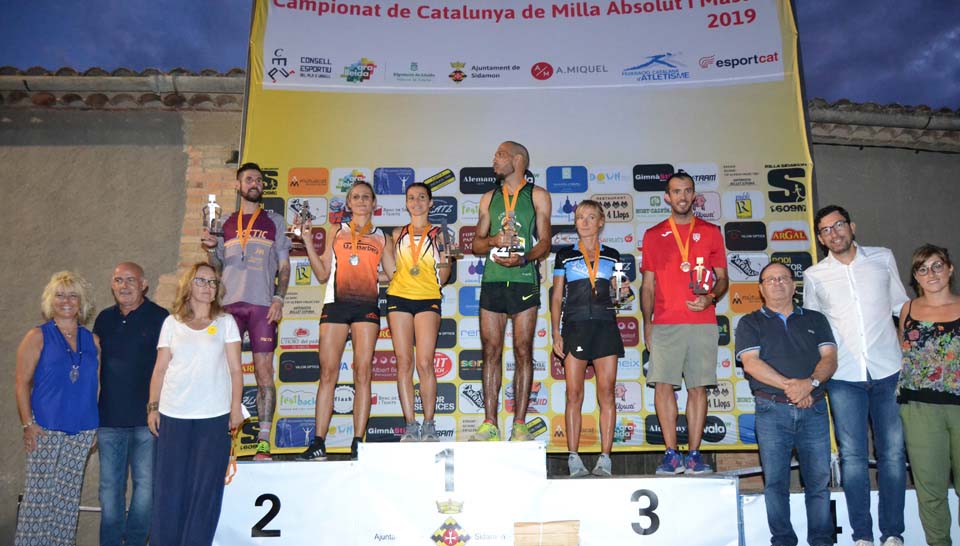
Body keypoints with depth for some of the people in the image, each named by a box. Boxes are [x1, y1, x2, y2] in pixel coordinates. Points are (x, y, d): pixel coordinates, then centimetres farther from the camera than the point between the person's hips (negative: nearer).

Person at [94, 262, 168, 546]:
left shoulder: (159, 318, -4)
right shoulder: (104, 319, 10)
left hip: (147, 419, -4)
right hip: (109, 418, 4)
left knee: (146, 484, 5)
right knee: (110, 486, 11)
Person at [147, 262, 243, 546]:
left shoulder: (226, 321, 5)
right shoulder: (172, 322, 9)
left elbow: (235, 369, 3)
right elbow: (160, 369, 9)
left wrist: (236, 408, -3)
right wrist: (153, 406, 3)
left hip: (214, 416, -1)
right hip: (173, 416, 1)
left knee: (205, 487, 1)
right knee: (169, 486, 5)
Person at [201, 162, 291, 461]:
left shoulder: (274, 221, 13)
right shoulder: (225, 223, 17)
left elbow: (284, 265, 9)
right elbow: (216, 265, 19)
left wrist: (279, 299, -4)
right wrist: (211, 248, -2)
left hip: (262, 304, -2)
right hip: (229, 303, 2)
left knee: (264, 372, -4)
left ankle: (263, 441, -2)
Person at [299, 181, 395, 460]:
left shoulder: (382, 237, 17)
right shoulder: (337, 233, 17)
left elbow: (392, 275, 12)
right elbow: (323, 274, 10)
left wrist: (369, 274, 3)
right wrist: (308, 243, 4)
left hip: (366, 306, 0)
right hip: (336, 303, 0)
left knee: (362, 372, -6)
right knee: (327, 373, -5)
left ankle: (358, 442, -4)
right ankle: (318, 443, -4)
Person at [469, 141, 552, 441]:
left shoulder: (537, 195, 9)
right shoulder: (489, 198, 19)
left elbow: (544, 242, 2)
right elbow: (477, 244, 16)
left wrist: (523, 259, -17)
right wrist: (493, 241, -6)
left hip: (524, 279, -3)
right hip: (492, 280, 3)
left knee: (523, 352, -2)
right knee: (491, 351, 1)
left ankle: (519, 425, 2)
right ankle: (490, 424, 5)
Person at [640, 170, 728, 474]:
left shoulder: (710, 232, 13)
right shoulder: (653, 235, 13)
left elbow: (722, 278, 12)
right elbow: (648, 284, 11)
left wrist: (710, 298, -9)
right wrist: (647, 323, 3)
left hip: (703, 323, 0)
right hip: (665, 323, 0)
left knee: (698, 387, 0)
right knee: (663, 385, -6)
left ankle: (694, 454, 6)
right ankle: (671, 454, 1)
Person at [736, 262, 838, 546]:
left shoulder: (815, 320, 18)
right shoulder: (750, 323, 10)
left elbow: (830, 358, 6)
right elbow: (750, 363, -4)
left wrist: (810, 382, -14)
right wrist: (789, 386, -14)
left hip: (814, 408, 2)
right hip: (772, 410, -2)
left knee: (819, 478, 2)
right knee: (775, 480, 0)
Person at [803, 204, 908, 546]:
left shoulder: (883, 258, 7)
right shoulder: (814, 276, 5)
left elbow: (902, 306, 14)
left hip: (889, 371, 1)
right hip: (844, 377, 0)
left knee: (892, 453, 4)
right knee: (853, 455, 3)